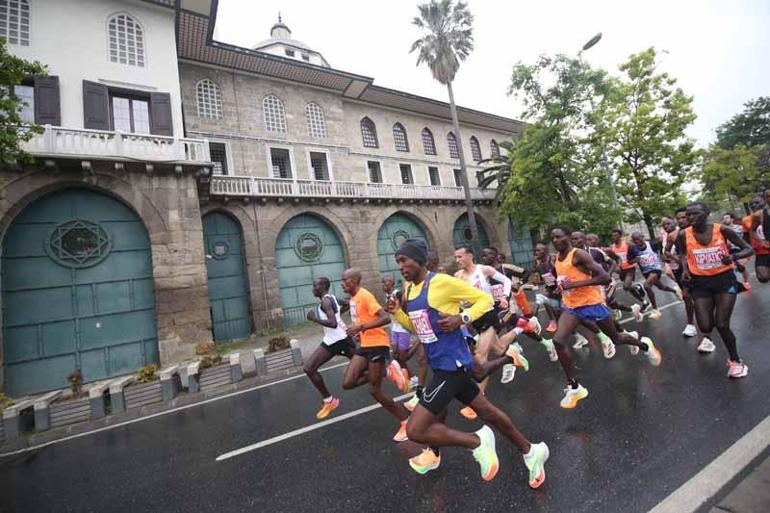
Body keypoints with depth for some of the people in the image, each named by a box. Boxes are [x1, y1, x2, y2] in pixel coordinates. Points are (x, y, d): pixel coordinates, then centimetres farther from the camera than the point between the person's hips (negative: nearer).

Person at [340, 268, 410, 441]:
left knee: (374, 390, -2)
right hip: (365, 345, 9)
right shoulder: (353, 298, 12)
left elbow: (386, 318, -26)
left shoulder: (365, 295, -17)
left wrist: (362, 328, -33)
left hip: (377, 344, -9)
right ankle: (386, 373, 15)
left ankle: (405, 422, 17)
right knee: (347, 383, -1)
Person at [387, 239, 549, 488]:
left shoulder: (441, 281, -18)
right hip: (439, 364, 9)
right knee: (486, 410, 24)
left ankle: (477, 442, 8)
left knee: (415, 430, -10)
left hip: (452, 364, -9)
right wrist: (397, 312, 1)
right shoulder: (409, 290, 6)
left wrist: (461, 318, -24)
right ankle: (531, 450, 44)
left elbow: (485, 299, -10)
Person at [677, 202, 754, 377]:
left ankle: (736, 361, 20)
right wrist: (685, 270, -7)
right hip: (700, 283, 1)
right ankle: (708, 336, 35)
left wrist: (734, 256, -23)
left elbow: (748, 249, -2)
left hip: (725, 279, -1)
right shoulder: (684, 235, -8)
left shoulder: (722, 230, -11)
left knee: (722, 325, -7)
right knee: (705, 326, -6)